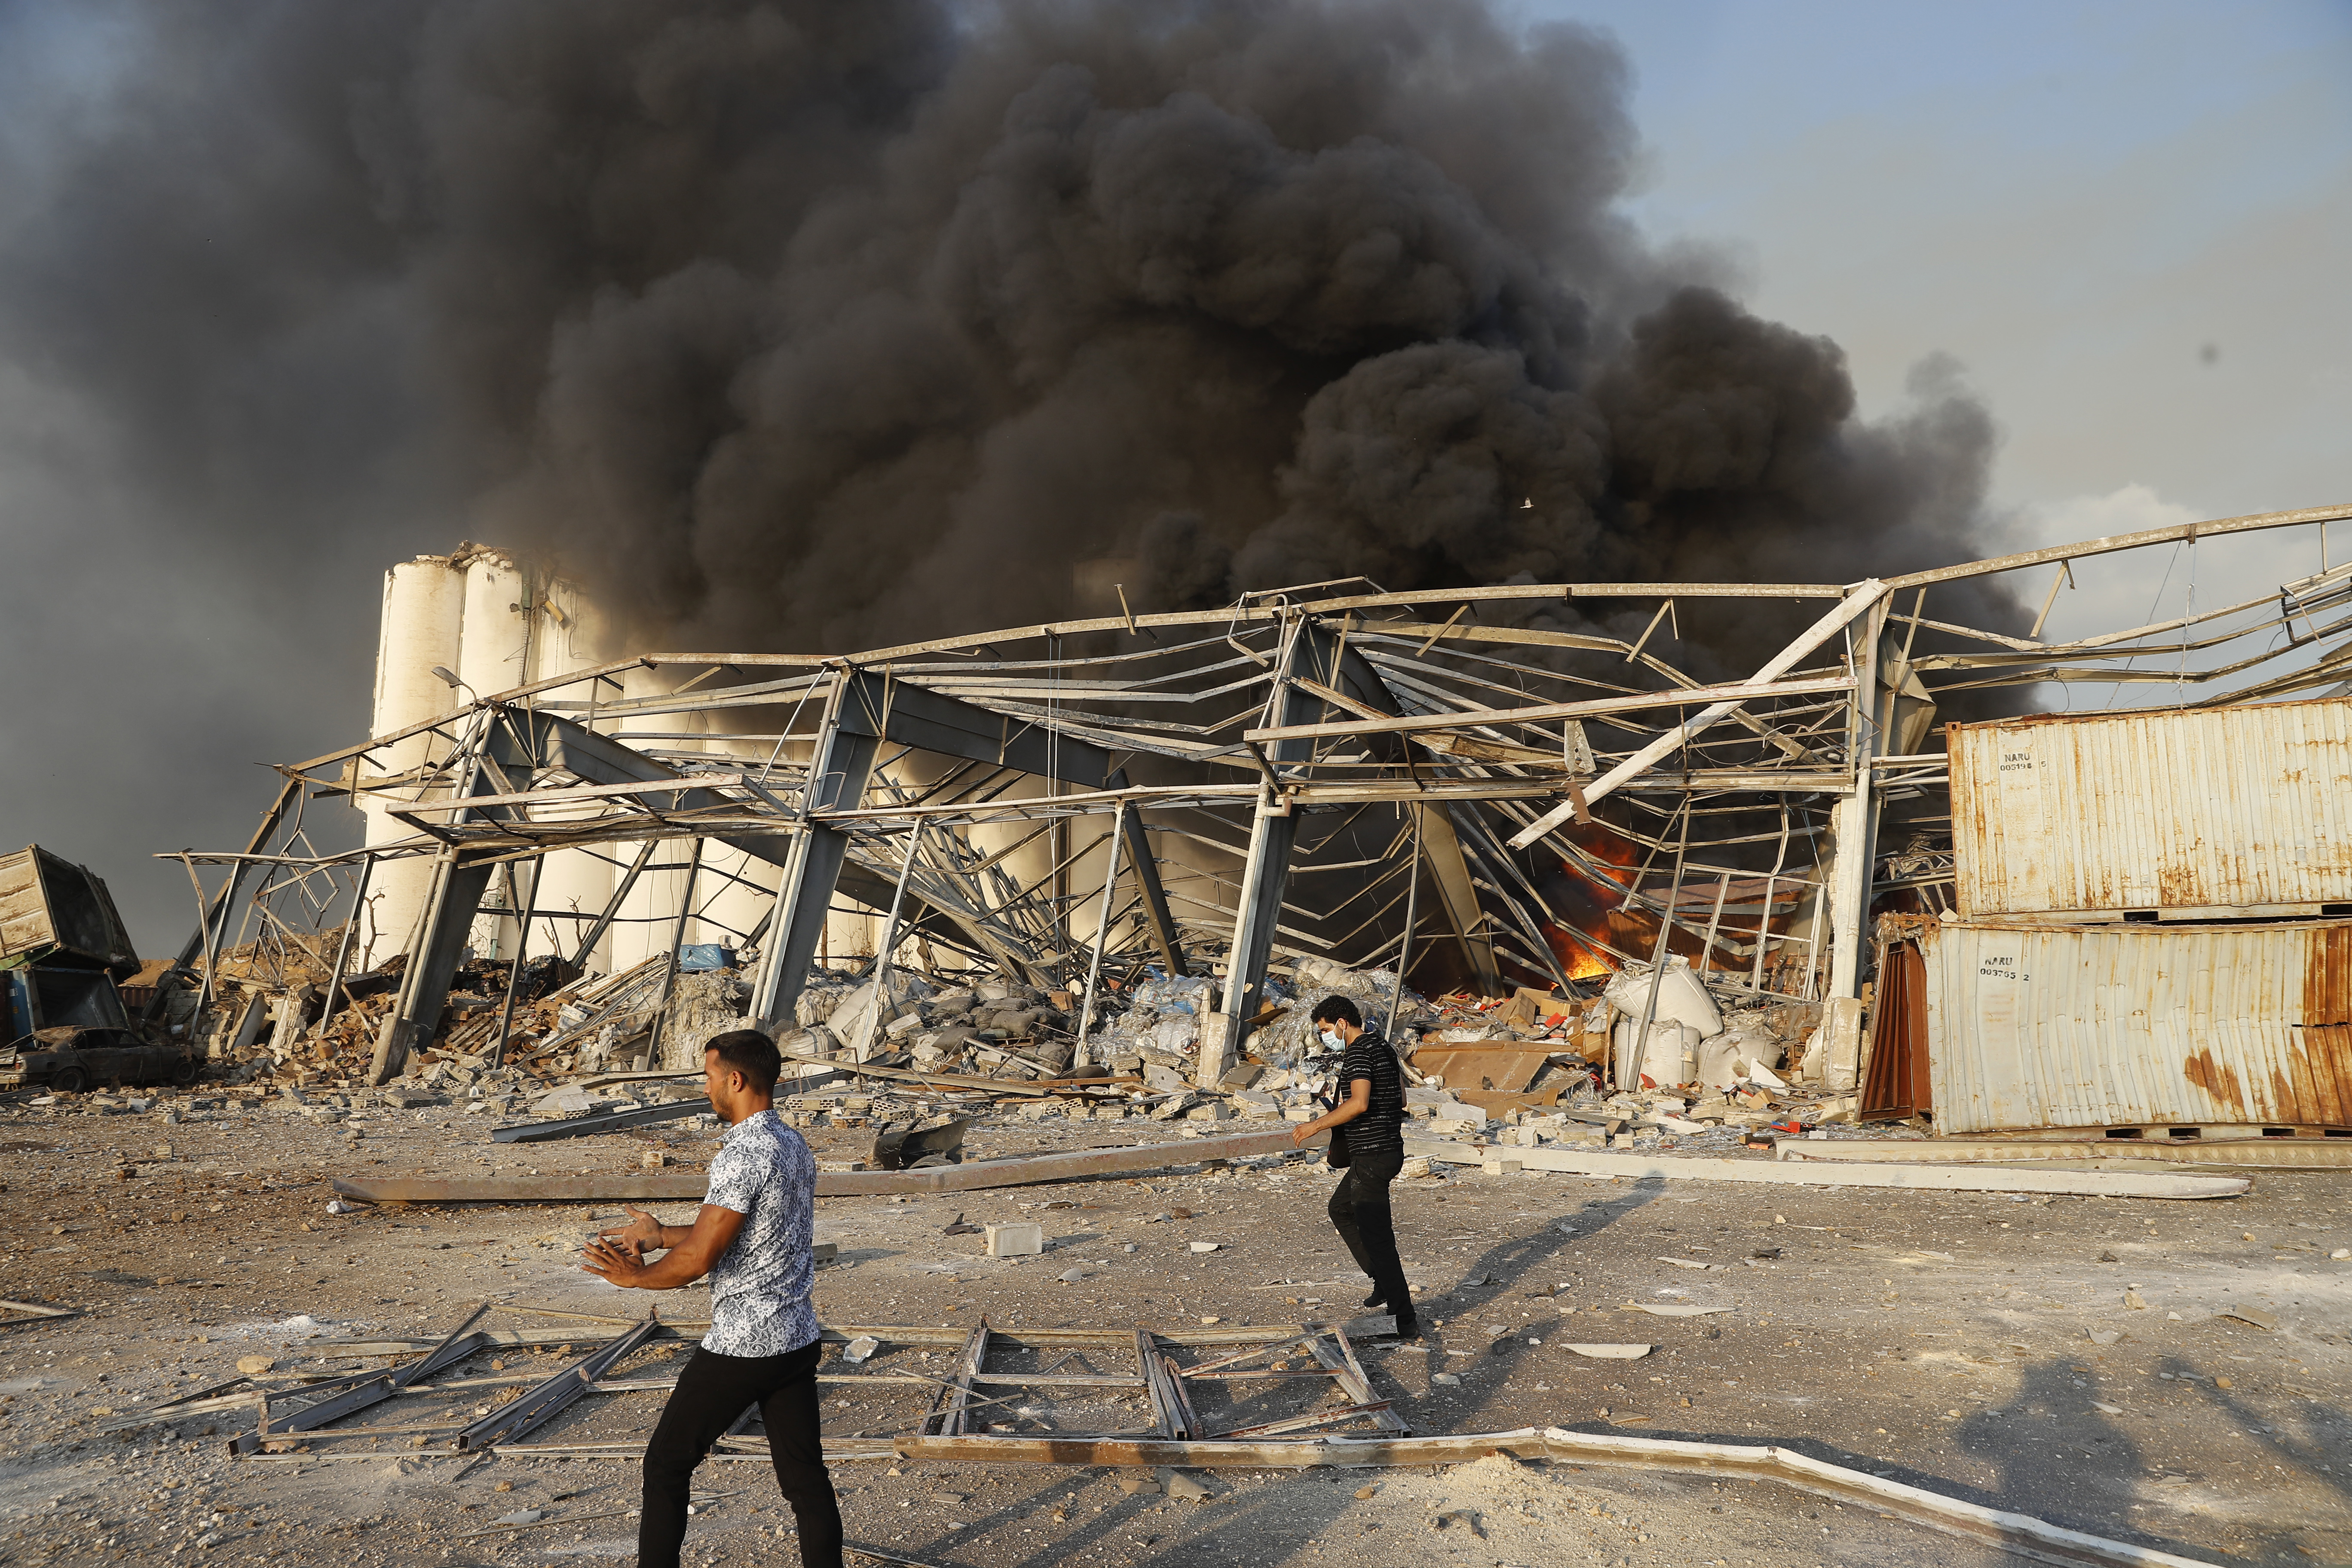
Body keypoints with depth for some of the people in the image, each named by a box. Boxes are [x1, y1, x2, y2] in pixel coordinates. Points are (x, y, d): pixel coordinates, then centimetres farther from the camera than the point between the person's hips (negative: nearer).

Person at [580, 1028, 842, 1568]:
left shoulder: (742, 1156, -20)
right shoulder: (796, 1147, 9)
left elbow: (698, 1258, -19)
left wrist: (636, 1276, -1)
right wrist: (659, 1236, 21)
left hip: (740, 1348, -8)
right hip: (799, 1339, 8)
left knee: (667, 1464, 11)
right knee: (805, 1475, 10)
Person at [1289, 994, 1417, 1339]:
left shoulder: (1359, 1053, -17)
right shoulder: (1382, 1046, 14)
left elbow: (1359, 1103, -30)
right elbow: (1400, 1100, 20)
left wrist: (1316, 1125, -22)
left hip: (1372, 1156, -11)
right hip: (1389, 1149, 11)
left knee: (1376, 1238, -6)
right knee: (1340, 1208, 26)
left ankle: (1406, 1322, -3)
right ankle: (1383, 1282, 26)